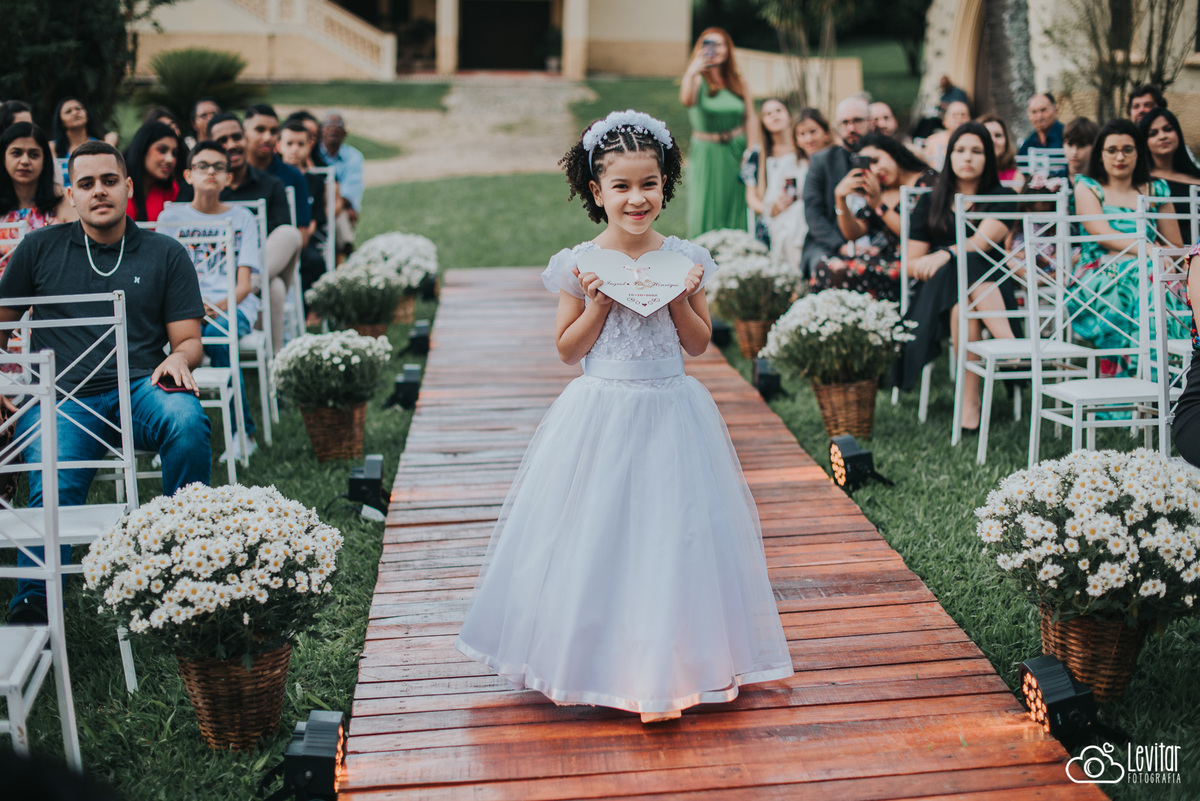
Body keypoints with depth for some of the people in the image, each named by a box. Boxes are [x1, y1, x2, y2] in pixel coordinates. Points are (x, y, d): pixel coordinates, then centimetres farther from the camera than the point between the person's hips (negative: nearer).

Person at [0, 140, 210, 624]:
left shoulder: (166, 254, 15)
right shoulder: (40, 249, 16)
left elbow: (189, 340, 12)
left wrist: (179, 358, -13)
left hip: (140, 387, 0)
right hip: (61, 397, 0)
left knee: (187, 422, -33)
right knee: (53, 488, -29)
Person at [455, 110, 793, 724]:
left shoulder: (684, 259, 0)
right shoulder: (580, 265, -4)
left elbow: (698, 344, 6)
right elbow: (568, 350, 0)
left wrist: (680, 299, -11)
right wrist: (599, 304, -13)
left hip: (671, 411, 1)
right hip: (600, 413, -1)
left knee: (673, 533, 3)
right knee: (595, 531, 5)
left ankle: (667, 666, 16)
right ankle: (596, 655, 24)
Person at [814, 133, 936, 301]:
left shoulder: (926, 180, -2)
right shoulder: (876, 189, 18)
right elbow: (854, 234, 10)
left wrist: (880, 205, -14)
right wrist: (840, 198, -5)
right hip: (885, 259, 6)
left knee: (842, 273, -27)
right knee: (825, 268, -19)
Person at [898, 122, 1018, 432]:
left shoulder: (1002, 197, 9)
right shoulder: (931, 202, 16)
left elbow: (985, 238, -12)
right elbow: (911, 263, 10)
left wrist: (945, 254, -30)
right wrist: (924, 266, -14)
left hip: (991, 288, -1)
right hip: (937, 292, 1)